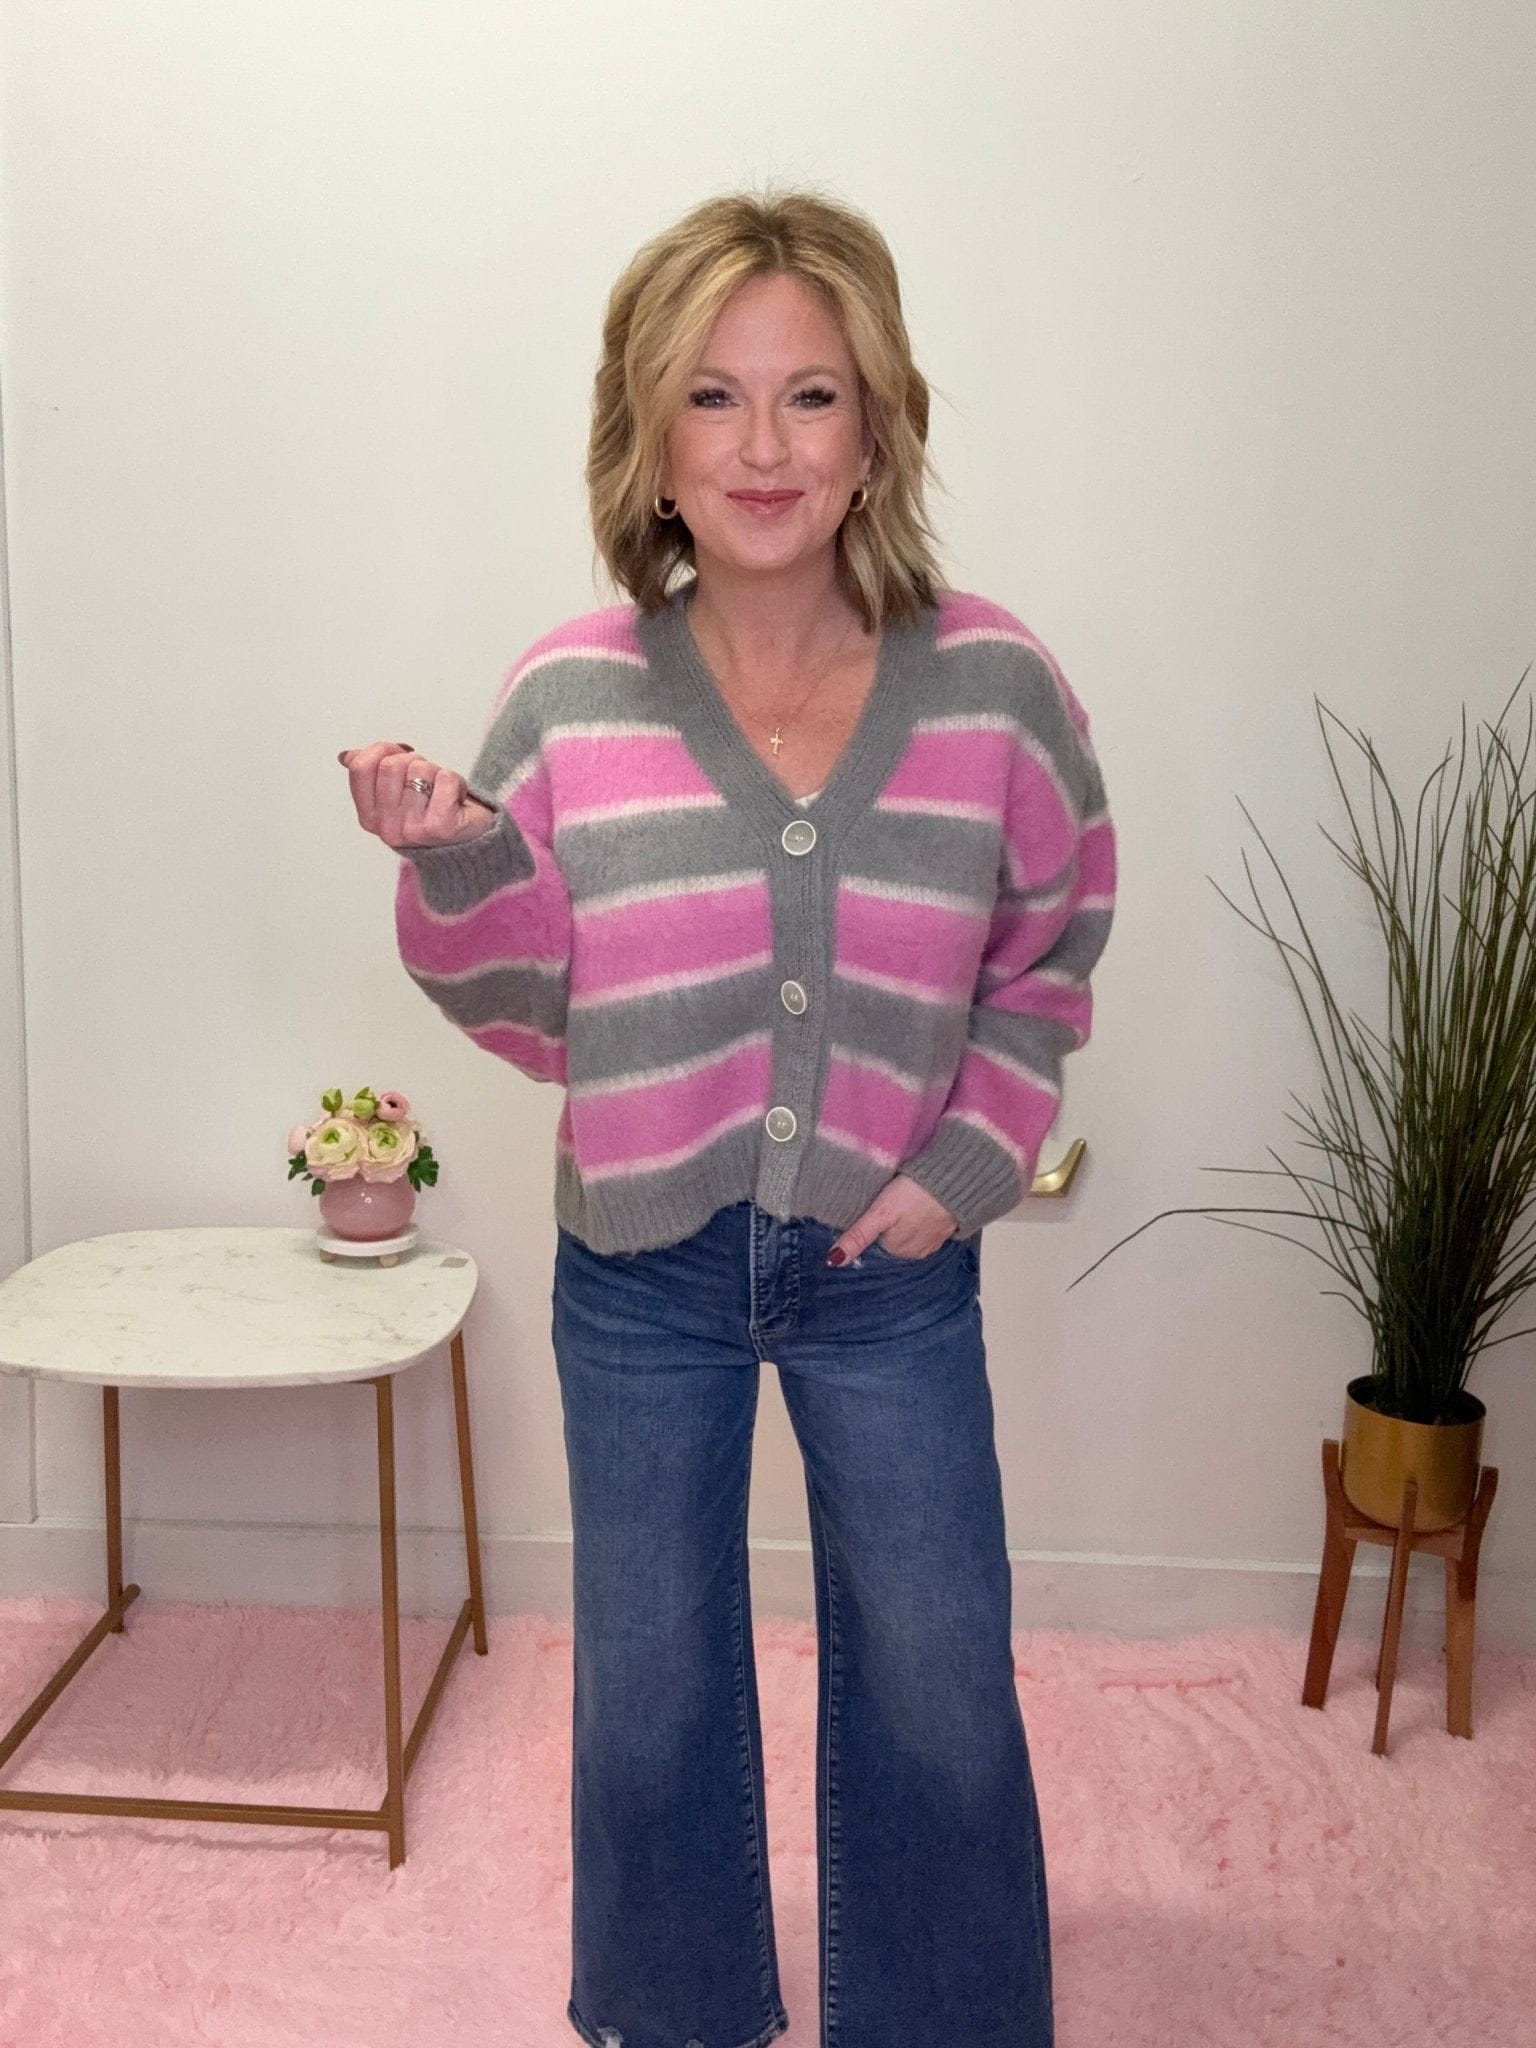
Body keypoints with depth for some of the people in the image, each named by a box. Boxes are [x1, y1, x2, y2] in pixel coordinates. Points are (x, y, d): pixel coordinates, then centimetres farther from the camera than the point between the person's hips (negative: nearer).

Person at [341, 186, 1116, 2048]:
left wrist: (971, 1158, -7)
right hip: (642, 1269, 1)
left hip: (889, 1267, 0)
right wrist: (451, 861, -21)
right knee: (652, 1685, 21)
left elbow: (1051, 948, 4)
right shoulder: (568, 697, -10)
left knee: (936, 1695, 15)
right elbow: (525, 1011, -4)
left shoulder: (993, 685, -10)